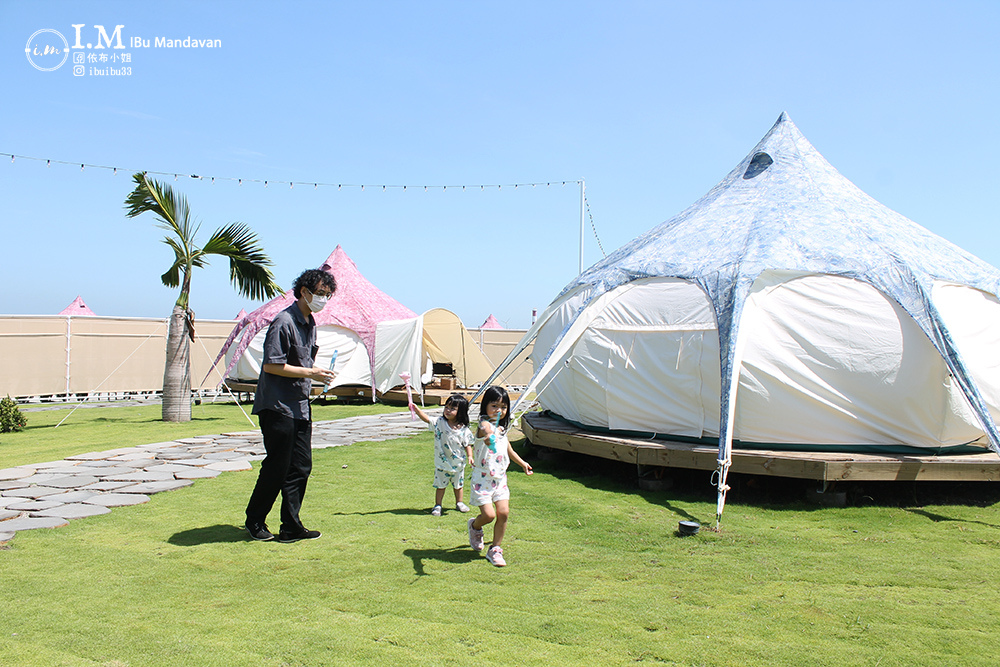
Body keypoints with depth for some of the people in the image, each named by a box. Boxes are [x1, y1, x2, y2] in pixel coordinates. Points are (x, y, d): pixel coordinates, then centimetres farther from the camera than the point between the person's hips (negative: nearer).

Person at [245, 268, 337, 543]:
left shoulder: (311, 324, 14)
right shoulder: (284, 322, -14)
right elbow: (272, 366, -19)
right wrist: (310, 373, -18)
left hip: (300, 406, 9)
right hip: (277, 406, -9)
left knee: (301, 467, 7)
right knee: (277, 467, -2)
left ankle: (291, 526, 13)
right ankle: (254, 521, 17)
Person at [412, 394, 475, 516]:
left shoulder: (464, 429, -11)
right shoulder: (439, 423, -10)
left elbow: (467, 444, -3)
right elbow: (427, 418, -17)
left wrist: (470, 456, -14)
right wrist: (416, 410, -31)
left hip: (458, 463, 1)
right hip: (442, 463, -1)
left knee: (458, 485, 19)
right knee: (440, 485, 10)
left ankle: (459, 503, 39)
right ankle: (437, 505, 24)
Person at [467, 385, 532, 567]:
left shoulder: (502, 428, 10)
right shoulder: (484, 426, -16)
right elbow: (488, 439, -43)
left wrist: (522, 463, 27)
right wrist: (489, 437, -64)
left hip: (500, 478, 7)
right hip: (483, 478, -6)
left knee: (503, 512, -5)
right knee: (489, 514, -12)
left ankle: (495, 549, 12)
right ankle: (475, 526, 25)